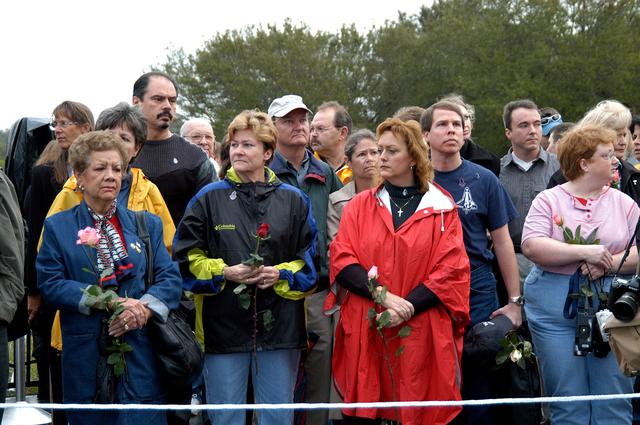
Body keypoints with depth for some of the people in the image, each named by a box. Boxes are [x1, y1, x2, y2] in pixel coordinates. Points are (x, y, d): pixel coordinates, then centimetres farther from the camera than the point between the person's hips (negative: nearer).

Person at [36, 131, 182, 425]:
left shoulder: (148, 224, 12)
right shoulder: (57, 227, 6)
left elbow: (170, 277, 4)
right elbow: (49, 283, -5)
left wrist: (146, 308, -17)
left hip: (141, 353, 1)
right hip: (85, 354, -1)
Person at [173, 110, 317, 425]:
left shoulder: (293, 200, 7)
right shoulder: (209, 198, 4)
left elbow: (309, 261, 7)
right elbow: (187, 257, 1)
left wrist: (280, 275, -11)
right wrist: (224, 273, -14)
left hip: (279, 326, 1)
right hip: (223, 325, -1)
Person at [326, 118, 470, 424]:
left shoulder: (442, 209, 6)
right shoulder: (359, 206, 11)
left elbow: (452, 269, -3)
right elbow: (341, 260, 0)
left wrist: (408, 306, -15)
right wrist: (382, 295, -15)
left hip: (421, 334, -1)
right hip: (364, 333, 1)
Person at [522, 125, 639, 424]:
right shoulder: (548, 201, 4)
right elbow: (531, 246, -10)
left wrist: (607, 265, -14)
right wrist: (584, 253, -16)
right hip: (555, 309, -1)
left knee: (615, 399, -1)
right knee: (567, 400, 2)